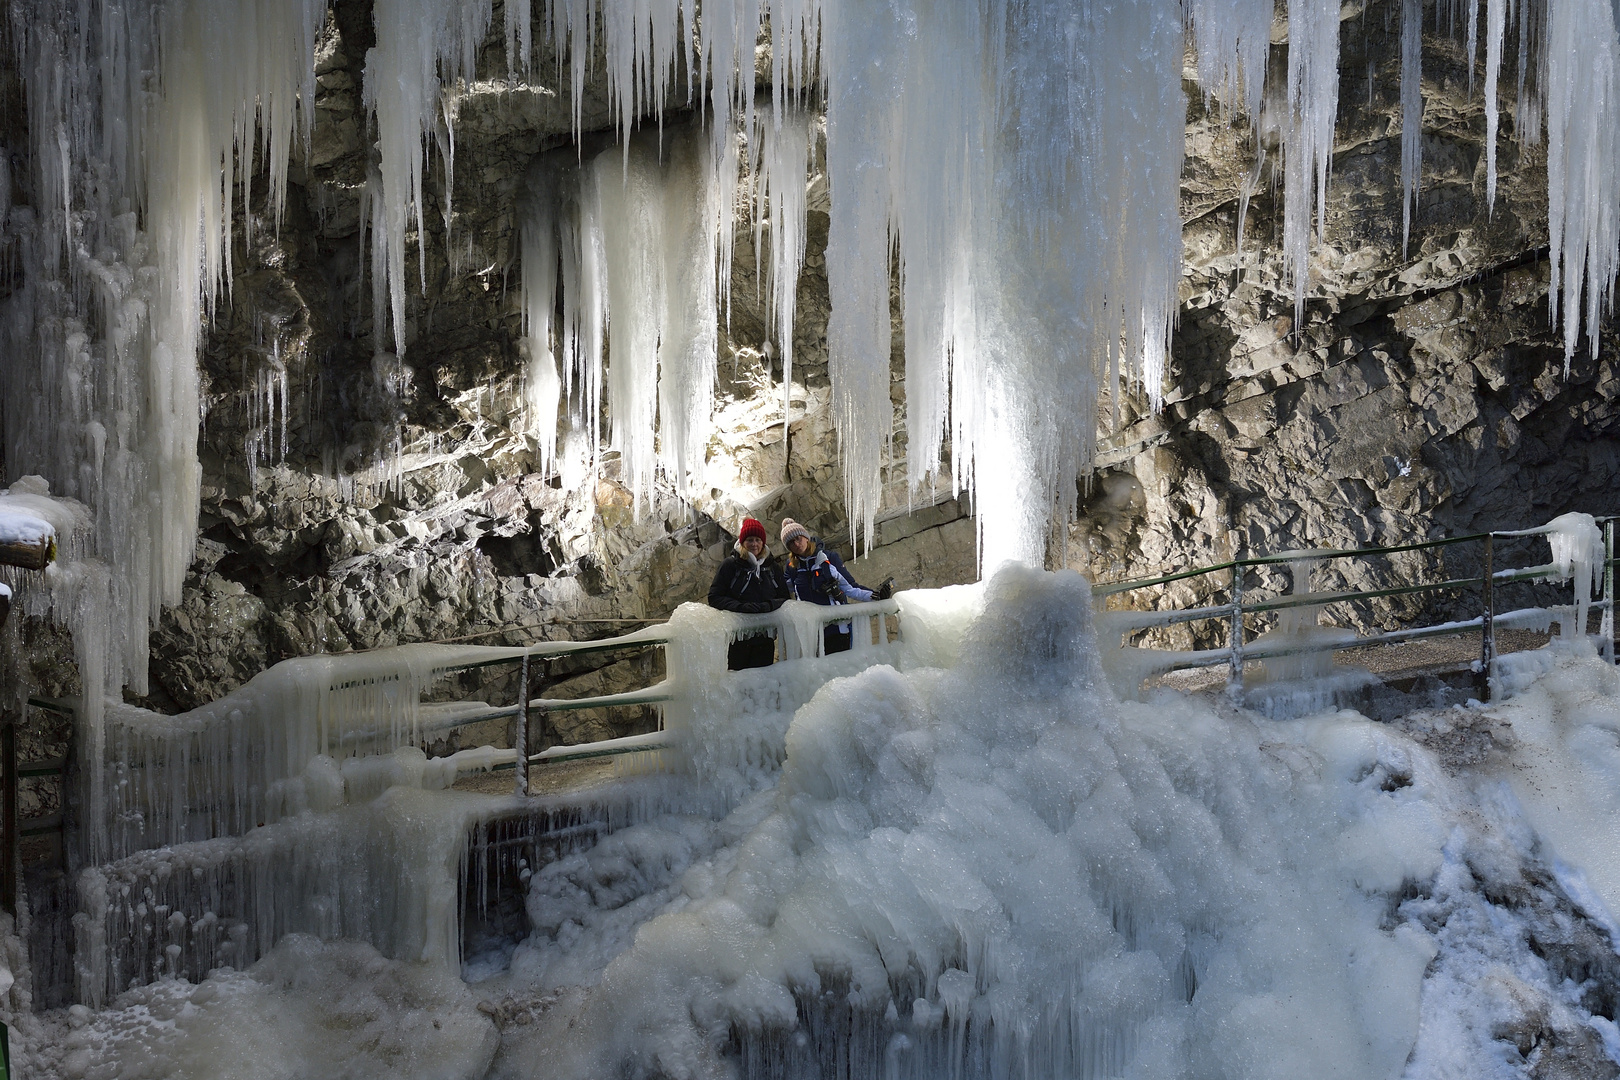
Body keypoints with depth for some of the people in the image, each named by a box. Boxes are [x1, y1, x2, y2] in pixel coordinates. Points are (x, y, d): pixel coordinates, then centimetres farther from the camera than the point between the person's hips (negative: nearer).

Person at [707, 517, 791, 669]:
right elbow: (714, 598, -3)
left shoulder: (772, 567, 12)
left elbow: (785, 598, 10)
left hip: (764, 640, 3)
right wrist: (740, 606, -18)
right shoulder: (730, 565, 2)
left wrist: (769, 605, -13)